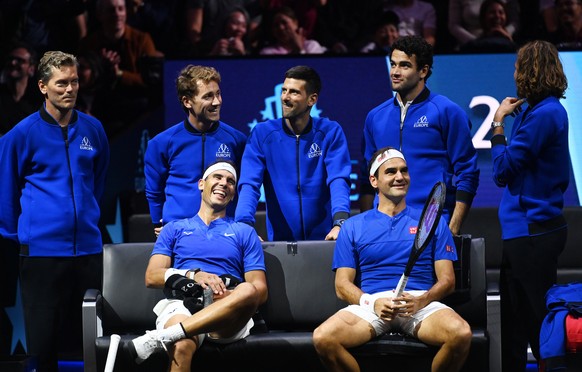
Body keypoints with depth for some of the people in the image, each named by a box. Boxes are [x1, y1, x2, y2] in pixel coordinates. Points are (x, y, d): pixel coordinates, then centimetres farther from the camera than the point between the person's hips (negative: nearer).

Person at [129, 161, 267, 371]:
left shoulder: (245, 233, 24)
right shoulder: (174, 229, 25)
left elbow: (260, 291, 13)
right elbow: (151, 277, 11)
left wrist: (230, 296, -10)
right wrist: (193, 275, -8)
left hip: (228, 317, 1)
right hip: (182, 306, -1)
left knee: (248, 291, -38)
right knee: (182, 346, -40)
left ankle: (157, 338, -42)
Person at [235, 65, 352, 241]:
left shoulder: (330, 132, 3)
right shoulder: (262, 134, 3)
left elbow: (338, 180, -9)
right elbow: (249, 184, -6)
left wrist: (340, 223, -27)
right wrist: (244, 227, -23)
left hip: (324, 238, 0)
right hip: (280, 240, 1)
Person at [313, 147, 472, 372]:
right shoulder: (353, 227, 17)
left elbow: (446, 280, 9)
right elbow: (343, 285, 9)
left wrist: (421, 300, -13)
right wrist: (371, 303, -14)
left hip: (422, 304, 0)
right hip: (370, 303, 0)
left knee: (461, 334, -34)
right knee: (323, 338, -31)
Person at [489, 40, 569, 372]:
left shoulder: (543, 114, -19)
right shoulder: (548, 109, 12)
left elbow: (503, 169, -15)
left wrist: (498, 124, -7)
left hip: (532, 232, -10)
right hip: (530, 228, 10)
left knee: (537, 318, -5)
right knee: (515, 318, 17)